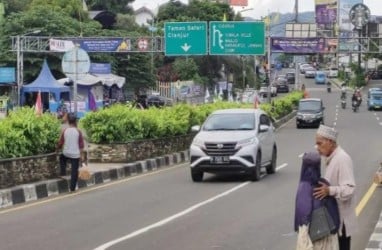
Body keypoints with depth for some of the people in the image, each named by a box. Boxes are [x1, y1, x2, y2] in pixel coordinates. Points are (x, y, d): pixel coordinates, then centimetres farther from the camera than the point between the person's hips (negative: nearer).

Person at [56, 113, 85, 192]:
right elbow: (81, 144, -3)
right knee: (74, 171, 6)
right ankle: (72, 187, 6)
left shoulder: (64, 131, -5)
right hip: (75, 154, -1)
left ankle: (63, 172, 25)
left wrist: (58, 148, 22)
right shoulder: (78, 131, -7)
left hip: (66, 153, 1)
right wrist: (81, 154, 8)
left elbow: (60, 143, 3)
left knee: (62, 157, 35)